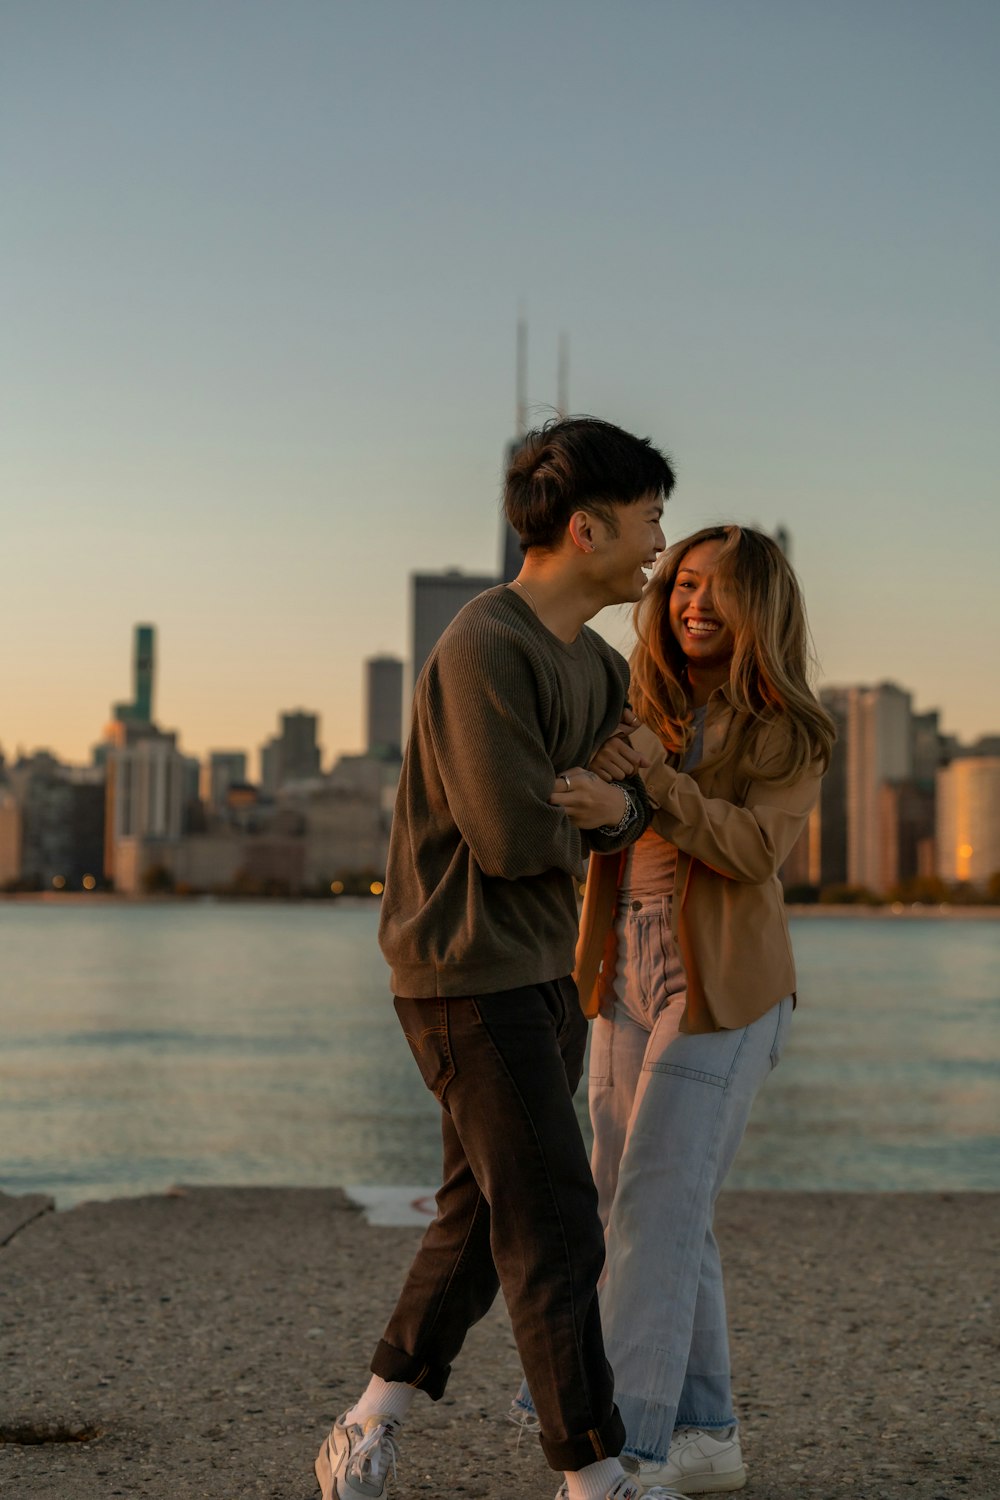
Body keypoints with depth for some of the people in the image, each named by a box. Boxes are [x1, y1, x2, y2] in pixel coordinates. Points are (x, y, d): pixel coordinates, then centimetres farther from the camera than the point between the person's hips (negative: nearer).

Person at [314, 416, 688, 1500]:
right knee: (555, 1232, -4)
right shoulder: (483, 650, -20)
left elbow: (646, 796, 10)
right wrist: (586, 828, -2)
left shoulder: (591, 661, 11)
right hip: (466, 977, -9)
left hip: (545, 973, 10)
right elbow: (514, 837, -24)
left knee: (483, 1218, 15)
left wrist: (618, 802, -14)